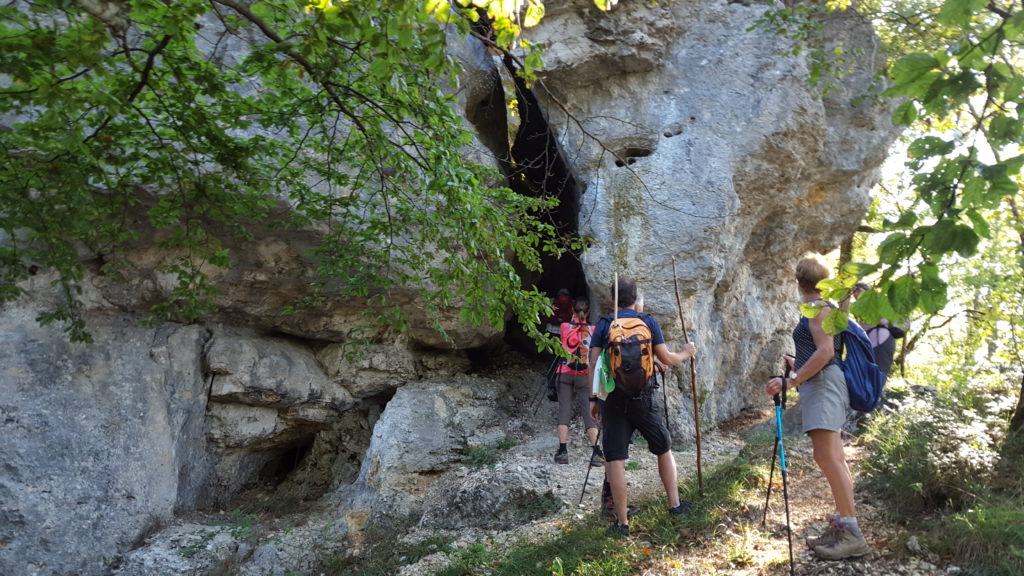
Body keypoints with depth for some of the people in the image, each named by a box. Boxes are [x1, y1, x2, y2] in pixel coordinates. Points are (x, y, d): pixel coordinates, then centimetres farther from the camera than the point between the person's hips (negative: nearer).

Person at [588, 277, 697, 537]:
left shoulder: (603, 325, 3)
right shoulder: (649, 322, 2)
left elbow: (594, 364, -2)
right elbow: (666, 359, 1)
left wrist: (594, 398, 5)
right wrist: (686, 353, 21)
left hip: (613, 398, 0)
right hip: (643, 397, 0)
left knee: (614, 458, 2)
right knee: (664, 449, 20)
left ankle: (622, 521, 4)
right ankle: (675, 504, 27)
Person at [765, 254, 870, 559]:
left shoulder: (817, 307, -10)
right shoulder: (823, 307, 20)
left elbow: (826, 352, -21)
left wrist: (791, 381, -23)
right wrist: (798, 365, 38)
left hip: (822, 384, -11)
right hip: (821, 385, 11)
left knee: (827, 457, -16)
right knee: (833, 459, 11)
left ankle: (852, 534, -15)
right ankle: (842, 526, 15)